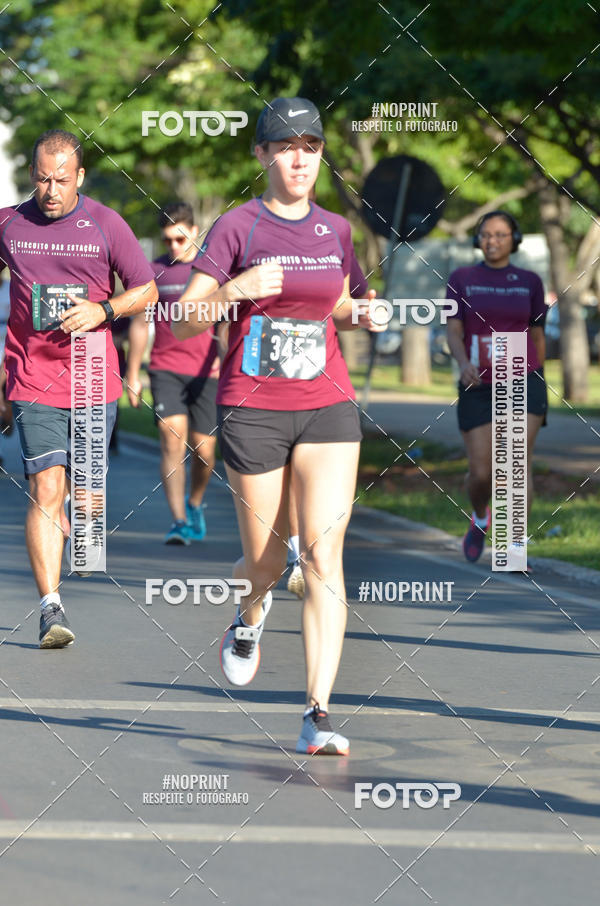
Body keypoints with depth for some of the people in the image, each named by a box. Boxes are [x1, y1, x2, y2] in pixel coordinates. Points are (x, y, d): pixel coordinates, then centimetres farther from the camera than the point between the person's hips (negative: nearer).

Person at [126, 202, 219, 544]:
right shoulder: (154, 271, 8)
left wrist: (226, 353, -21)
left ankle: (195, 503, 31)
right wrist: (132, 375, 13)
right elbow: (140, 324, 14)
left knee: (204, 450, 1)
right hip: (166, 369, 0)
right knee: (172, 437, -16)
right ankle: (180, 522, -18)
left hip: (207, 372, 0)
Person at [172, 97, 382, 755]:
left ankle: (317, 718, -14)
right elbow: (182, 323, -9)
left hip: (327, 407, 2)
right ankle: (251, 617, 47)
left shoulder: (335, 230, 9)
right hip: (253, 410, -2)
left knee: (324, 555, -11)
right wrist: (233, 290, -26)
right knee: (266, 559, 8)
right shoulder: (236, 228, -4)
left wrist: (364, 313, 4)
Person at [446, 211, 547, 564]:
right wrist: (464, 364, -26)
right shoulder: (461, 280, 2)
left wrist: (539, 390, 13)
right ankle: (480, 516, 33)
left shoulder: (530, 282, 4)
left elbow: (537, 337, 10)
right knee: (481, 473, -1)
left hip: (522, 382, -1)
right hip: (479, 388, 1)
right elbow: (453, 334, -5)